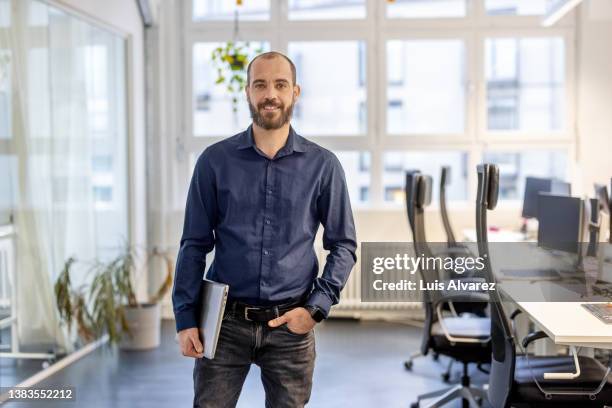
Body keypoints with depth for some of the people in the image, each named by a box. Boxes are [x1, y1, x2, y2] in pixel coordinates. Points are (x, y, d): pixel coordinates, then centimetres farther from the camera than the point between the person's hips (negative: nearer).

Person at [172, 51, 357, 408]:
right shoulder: (215, 161, 1)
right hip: (225, 323, 0)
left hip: (291, 326, 1)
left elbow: (344, 245, 5)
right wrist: (185, 318, -3)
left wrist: (317, 308, -6)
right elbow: (195, 244, 3)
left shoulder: (323, 165, 1)